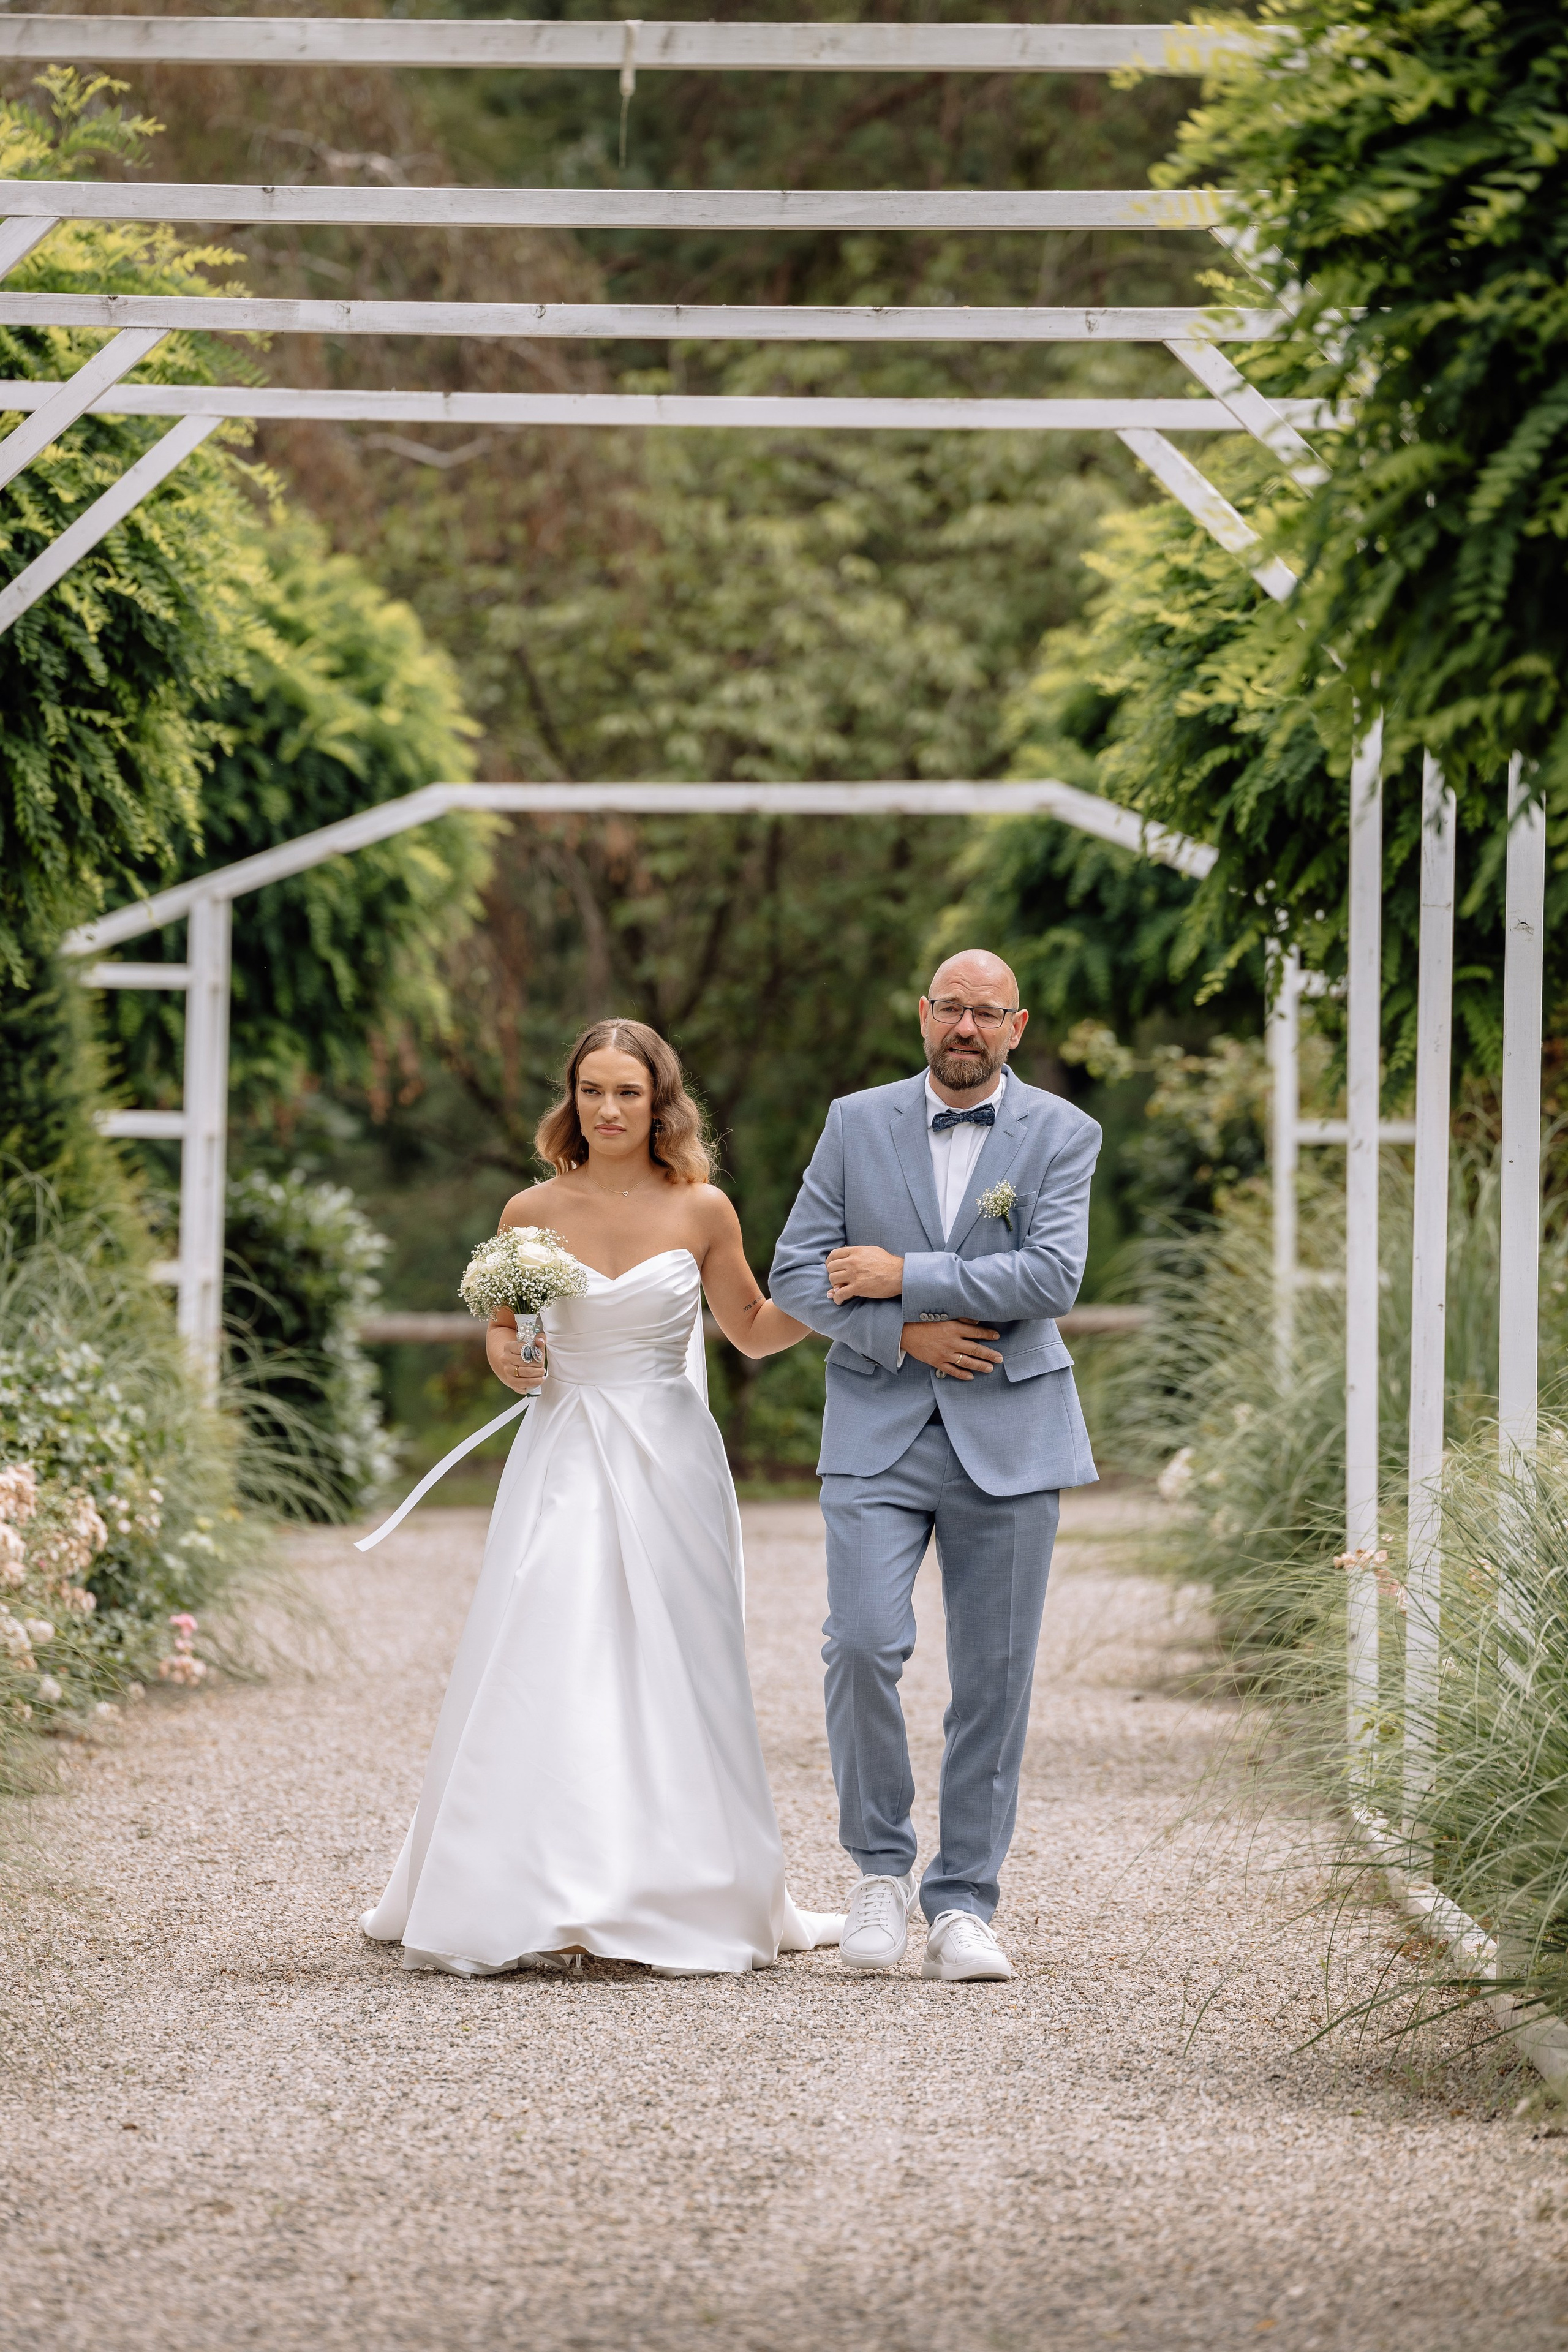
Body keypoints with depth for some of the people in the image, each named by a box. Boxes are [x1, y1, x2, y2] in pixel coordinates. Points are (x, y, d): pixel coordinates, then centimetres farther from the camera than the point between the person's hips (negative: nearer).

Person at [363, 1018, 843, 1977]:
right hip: (563, 1458, 1)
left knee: (670, 1674, 2)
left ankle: (690, 1904, 10)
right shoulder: (532, 1213, 2)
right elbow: (501, 1319, 16)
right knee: (541, 1677, -4)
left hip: (669, 1459, -1)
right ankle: (528, 1907, 1)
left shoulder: (702, 1210, 0)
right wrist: (505, 1356, -5)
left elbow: (754, 1330, 11)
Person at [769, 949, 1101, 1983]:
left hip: (1008, 1435, 0)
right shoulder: (857, 1124, 7)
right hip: (878, 1430, 0)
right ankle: (883, 1867, 4)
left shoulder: (1060, 1135, 2)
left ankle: (964, 1905, 10)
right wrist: (905, 1333, -10)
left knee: (995, 1677, 2)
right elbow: (797, 1274, 4)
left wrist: (903, 1276, -12)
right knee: (863, 1644, -15)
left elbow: (1054, 1277, -12)